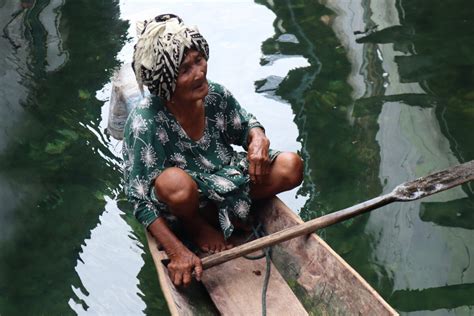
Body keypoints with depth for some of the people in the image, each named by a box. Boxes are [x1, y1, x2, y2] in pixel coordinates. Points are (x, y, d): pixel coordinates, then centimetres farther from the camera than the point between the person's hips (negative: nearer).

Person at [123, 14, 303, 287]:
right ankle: (196, 226, -4)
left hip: (225, 180, 5)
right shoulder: (146, 124, -29)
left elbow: (247, 125, 8)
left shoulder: (217, 96, -14)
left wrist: (258, 139, -18)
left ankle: (213, 215, 2)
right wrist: (178, 252, -34)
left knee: (291, 167, -14)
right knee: (174, 181, -41)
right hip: (180, 203, -4)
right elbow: (141, 202, -25)